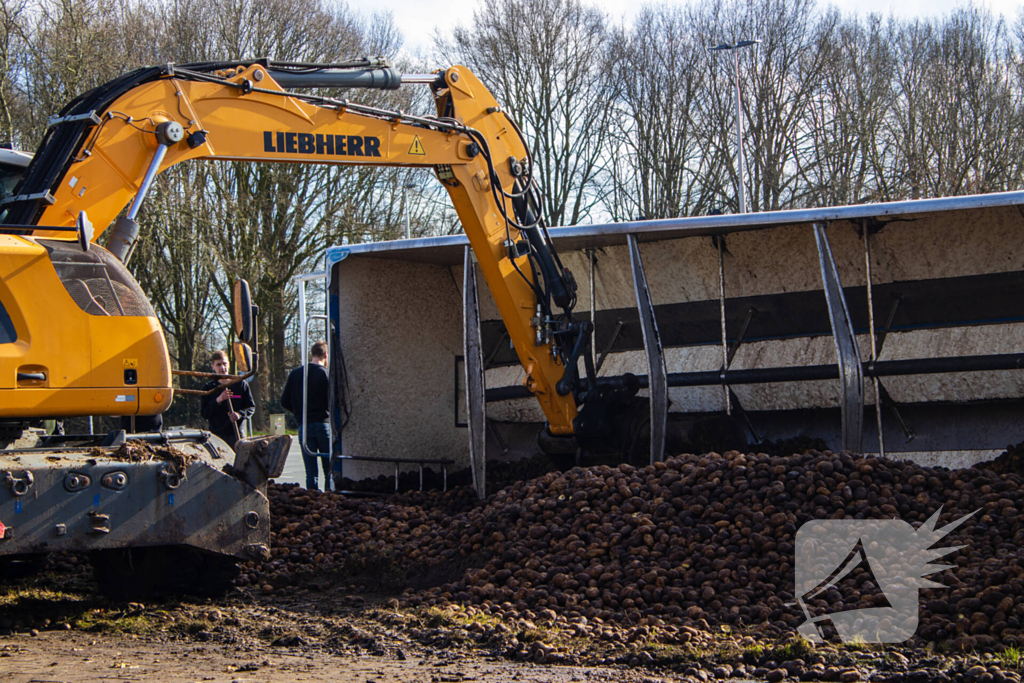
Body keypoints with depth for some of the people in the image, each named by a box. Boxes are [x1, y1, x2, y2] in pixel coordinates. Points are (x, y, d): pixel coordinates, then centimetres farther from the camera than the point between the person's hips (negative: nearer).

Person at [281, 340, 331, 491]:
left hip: (303, 426, 3)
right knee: (329, 469, 4)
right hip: (323, 423, -3)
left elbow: (285, 402, 8)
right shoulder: (325, 374, -6)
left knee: (310, 471, 5)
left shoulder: (294, 374, 7)